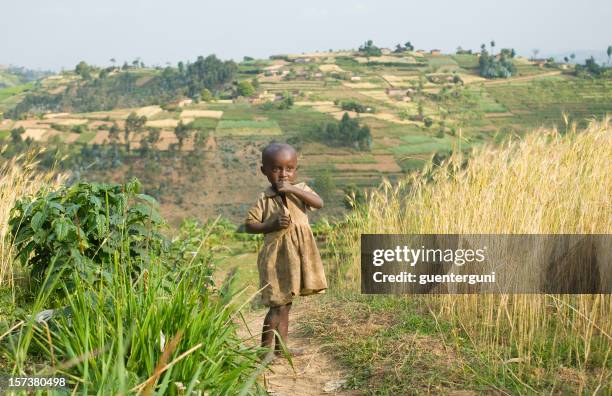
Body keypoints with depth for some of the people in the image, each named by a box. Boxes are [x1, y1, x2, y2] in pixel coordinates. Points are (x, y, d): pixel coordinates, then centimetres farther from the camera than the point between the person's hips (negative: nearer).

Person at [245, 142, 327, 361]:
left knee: (286, 302, 15)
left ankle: (280, 346, 26)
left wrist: (292, 189, -24)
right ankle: (266, 348, 4)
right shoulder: (264, 199, -5)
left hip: (298, 254, 4)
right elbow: (249, 224, -3)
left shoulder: (300, 189, 3)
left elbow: (319, 203, -16)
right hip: (277, 255, -4)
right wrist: (272, 225, -17)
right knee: (278, 304, -6)